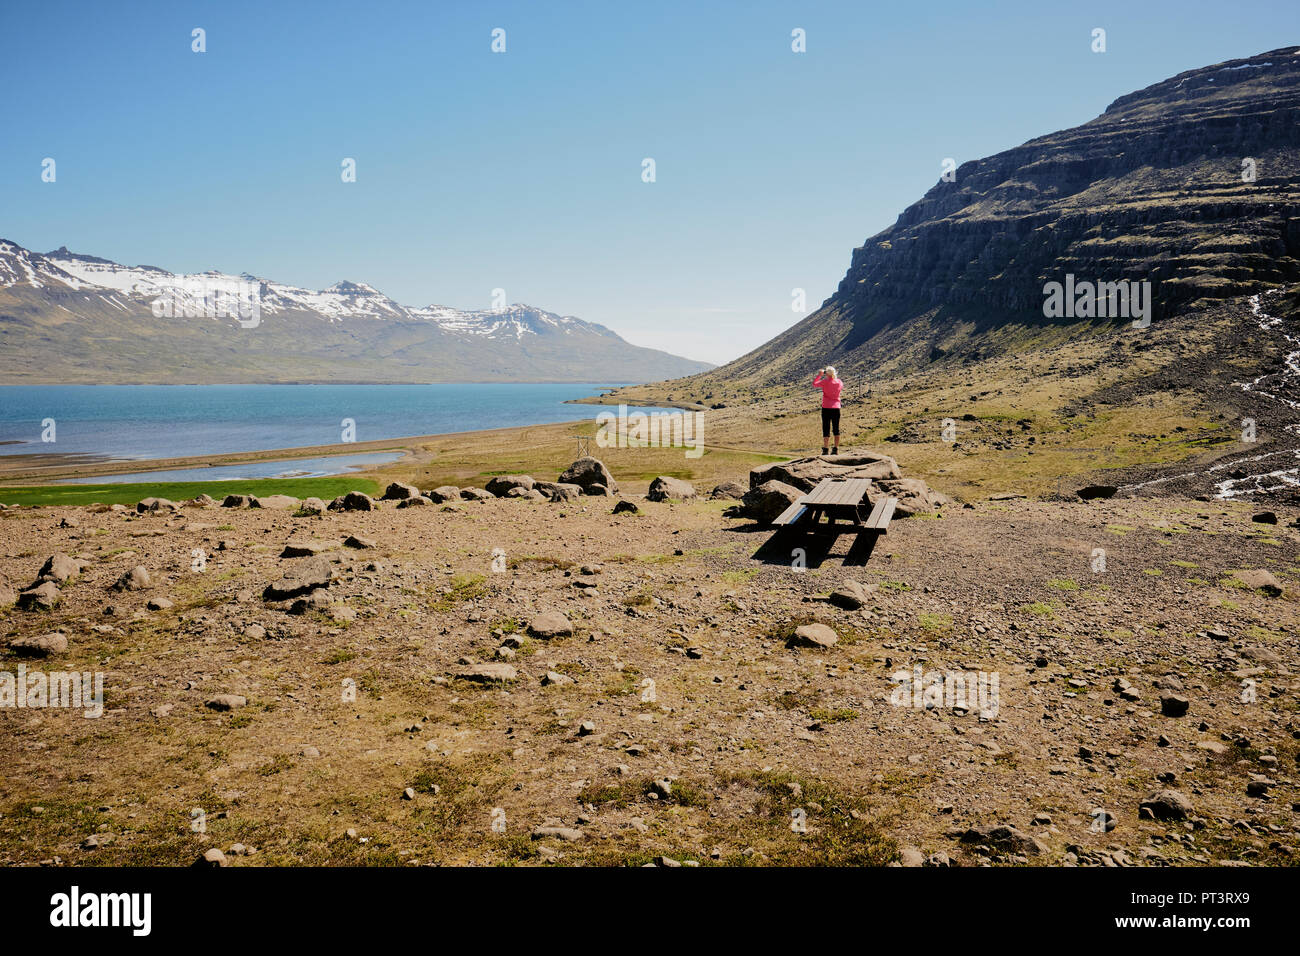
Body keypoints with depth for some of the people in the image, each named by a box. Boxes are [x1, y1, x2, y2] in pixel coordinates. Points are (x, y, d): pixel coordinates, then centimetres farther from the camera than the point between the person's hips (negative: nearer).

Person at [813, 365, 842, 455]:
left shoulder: (825, 381, -10)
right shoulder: (839, 382, 1)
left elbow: (814, 384, 4)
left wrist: (819, 375, 10)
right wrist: (834, 377, 20)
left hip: (826, 408, -3)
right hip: (836, 408, 3)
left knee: (826, 429, 1)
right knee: (836, 429, 9)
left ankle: (825, 449, -2)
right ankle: (836, 449, 8)